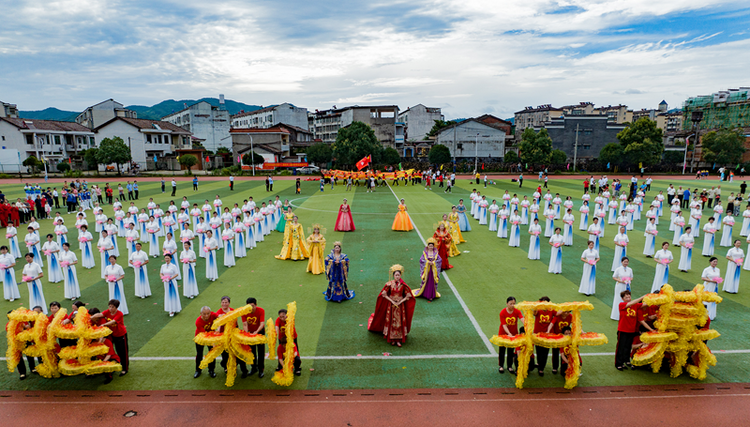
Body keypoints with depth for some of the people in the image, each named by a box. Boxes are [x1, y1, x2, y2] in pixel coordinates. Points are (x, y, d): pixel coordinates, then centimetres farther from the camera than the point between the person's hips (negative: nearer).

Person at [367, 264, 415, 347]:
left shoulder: (403, 285, -9)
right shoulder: (390, 284, -10)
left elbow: (408, 295, -3)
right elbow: (384, 294, -6)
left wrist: (400, 302, -11)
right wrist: (392, 301, -11)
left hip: (401, 305, 0)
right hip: (391, 305, 0)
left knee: (400, 322, 3)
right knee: (391, 321, 5)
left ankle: (399, 339, 12)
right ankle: (392, 339, 16)